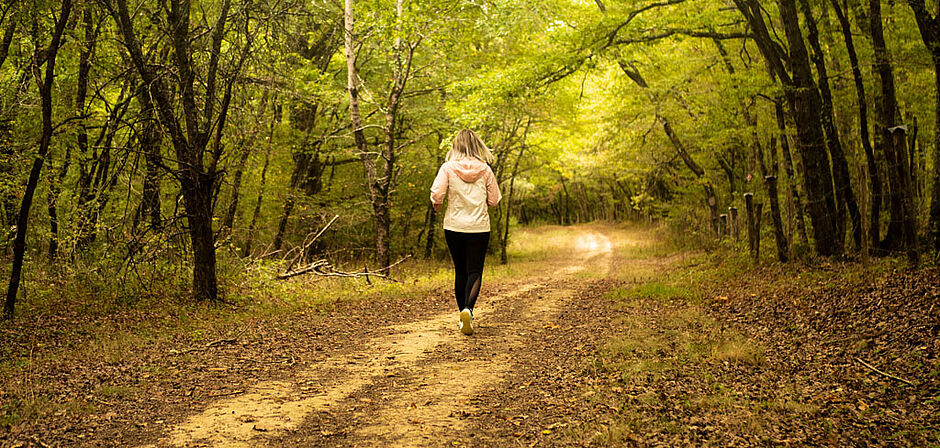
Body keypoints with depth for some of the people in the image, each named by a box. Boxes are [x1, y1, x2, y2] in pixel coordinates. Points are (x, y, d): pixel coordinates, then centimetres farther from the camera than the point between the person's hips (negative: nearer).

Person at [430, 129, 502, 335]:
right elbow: (494, 200, 3)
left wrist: (436, 205, 7)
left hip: (454, 226, 1)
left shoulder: (448, 168, -6)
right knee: (475, 271, 1)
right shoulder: (485, 170, -1)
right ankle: (468, 308, -23)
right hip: (479, 227, 0)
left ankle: (463, 312, 20)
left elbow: (437, 194, -14)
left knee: (460, 271, 14)